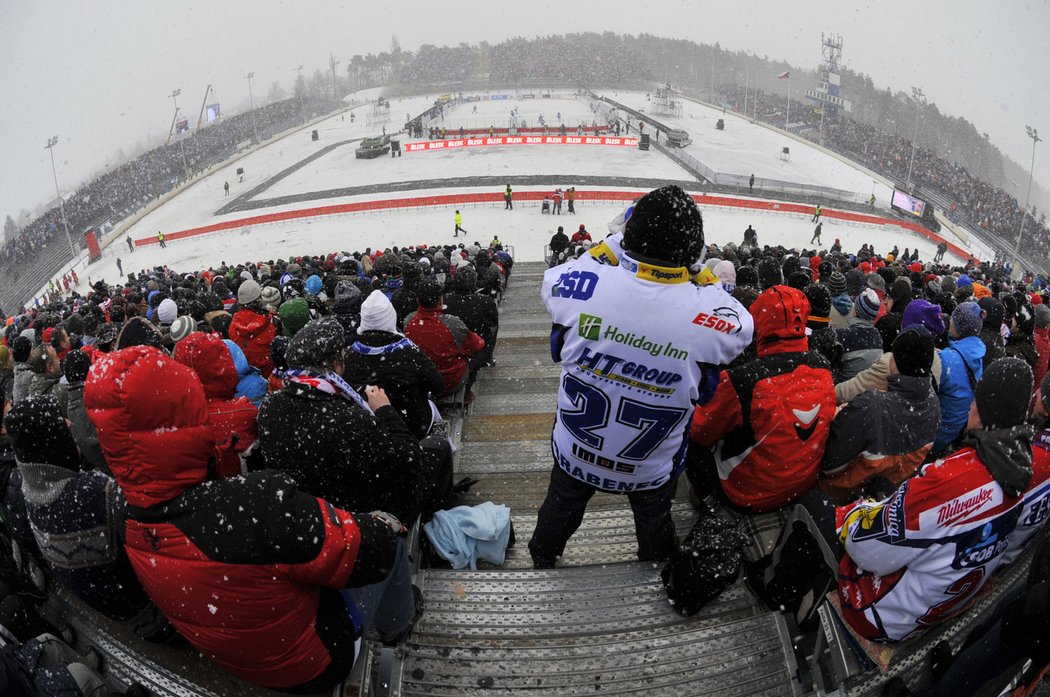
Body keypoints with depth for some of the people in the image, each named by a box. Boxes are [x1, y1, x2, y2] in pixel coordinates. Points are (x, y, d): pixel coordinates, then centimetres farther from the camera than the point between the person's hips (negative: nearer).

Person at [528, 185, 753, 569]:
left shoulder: (580, 285, -30)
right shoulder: (710, 311, -31)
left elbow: (553, 280, -5)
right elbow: (743, 327, -7)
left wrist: (613, 244, -3)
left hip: (575, 452, 1)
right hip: (652, 470, 0)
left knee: (562, 504, 33)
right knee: (654, 516, 33)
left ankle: (542, 556, 61)